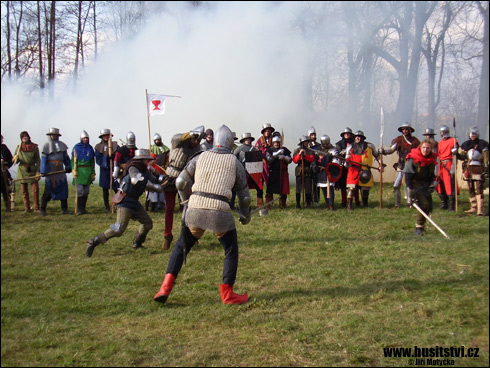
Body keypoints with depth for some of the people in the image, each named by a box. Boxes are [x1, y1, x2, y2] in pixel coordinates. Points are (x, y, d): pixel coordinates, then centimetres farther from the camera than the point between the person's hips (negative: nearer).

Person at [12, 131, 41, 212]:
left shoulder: (34, 147, 1)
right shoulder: (19, 147, 6)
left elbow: (38, 160, 2)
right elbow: (14, 161, 9)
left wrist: (38, 172, -7)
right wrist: (15, 158, -15)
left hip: (32, 170, -1)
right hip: (22, 171, 2)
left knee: (35, 190, -6)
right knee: (24, 191, 3)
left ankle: (36, 208, 0)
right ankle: (27, 208, 10)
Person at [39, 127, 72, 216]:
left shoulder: (62, 145, 12)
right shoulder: (46, 145, 0)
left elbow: (66, 157, 17)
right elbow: (44, 159, -6)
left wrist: (68, 167, 6)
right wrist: (43, 171, -13)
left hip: (60, 171, 4)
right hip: (50, 171, -4)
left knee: (63, 190, 2)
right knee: (47, 191, -2)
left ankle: (64, 209, 9)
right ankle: (43, 210, 5)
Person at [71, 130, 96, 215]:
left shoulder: (90, 148, 11)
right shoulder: (76, 147, 0)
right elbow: (73, 160, 0)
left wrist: (93, 173, 15)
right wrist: (73, 170, -12)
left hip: (87, 171, 4)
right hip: (79, 171, -4)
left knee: (86, 192, 6)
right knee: (79, 191, -9)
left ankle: (83, 208, 15)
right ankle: (79, 209, -5)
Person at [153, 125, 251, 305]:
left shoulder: (200, 157, 13)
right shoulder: (234, 162, 10)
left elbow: (181, 181, 11)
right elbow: (243, 192, 14)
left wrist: (187, 201, 27)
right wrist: (245, 214, 30)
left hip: (195, 209, 2)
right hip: (219, 212, -2)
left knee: (181, 247, 19)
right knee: (231, 250, 17)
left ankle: (166, 287, 9)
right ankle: (227, 294, 16)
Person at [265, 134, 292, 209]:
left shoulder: (284, 150, 11)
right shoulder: (269, 150, 6)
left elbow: (289, 160, 7)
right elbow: (269, 159, -12)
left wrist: (284, 157, -13)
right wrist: (277, 154, -22)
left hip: (283, 173, 2)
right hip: (272, 173, -2)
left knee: (283, 190, 4)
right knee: (269, 190, -7)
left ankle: (282, 205, 16)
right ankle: (268, 205, -3)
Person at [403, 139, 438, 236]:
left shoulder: (431, 159, 0)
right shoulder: (413, 159, -19)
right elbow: (408, 176, -22)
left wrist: (432, 183, -3)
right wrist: (410, 194, -27)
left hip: (425, 184, 7)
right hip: (415, 184, -7)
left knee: (429, 207, 7)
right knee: (424, 204, -20)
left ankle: (421, 225, 26)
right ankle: (419, 228, -9)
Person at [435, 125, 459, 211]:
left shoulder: (453, 141, -3)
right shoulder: (440, 143, 19)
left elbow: (454, 155, -10)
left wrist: (453, 167, -18)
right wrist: (437, 170, 19)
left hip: (449, 164, -7)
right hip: (441, 165, 7)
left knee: (450, 184, -11)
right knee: (440, 185, 8)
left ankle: (452, 206, -8)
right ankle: (443, 204, 19)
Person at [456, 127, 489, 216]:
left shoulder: (483, 144, -2)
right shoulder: (465, 144, 13)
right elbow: (461, 156, 19)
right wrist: (456, 153, -2)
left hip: (478, 169, -5)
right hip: (468, 169, 5)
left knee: (479, 189, -11)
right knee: (471, 189, 11)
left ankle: (480, 210, -15)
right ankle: (473, 208, 20)